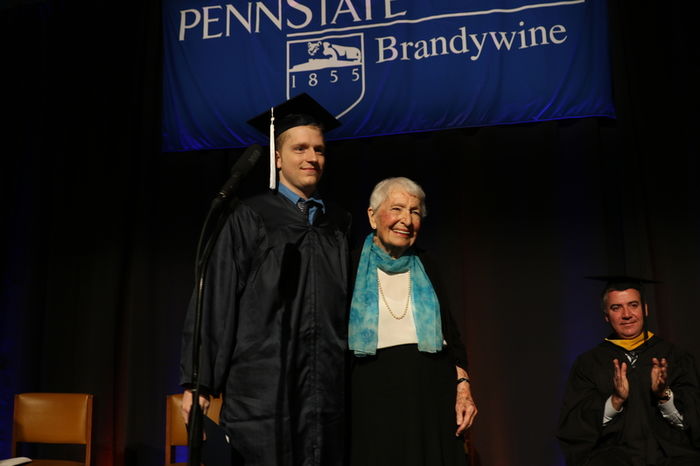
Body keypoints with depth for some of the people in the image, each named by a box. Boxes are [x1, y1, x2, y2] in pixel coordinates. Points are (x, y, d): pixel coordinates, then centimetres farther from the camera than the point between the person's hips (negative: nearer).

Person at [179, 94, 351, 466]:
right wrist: (198, 382, -6)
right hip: (263, 389, -3)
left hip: (327, 390, 4)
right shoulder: (250, 219, 0)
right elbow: (215, 300, -3)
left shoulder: (339, 224, 12)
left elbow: (351, 303, 14)